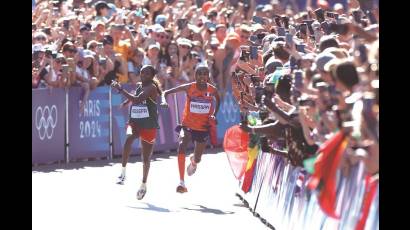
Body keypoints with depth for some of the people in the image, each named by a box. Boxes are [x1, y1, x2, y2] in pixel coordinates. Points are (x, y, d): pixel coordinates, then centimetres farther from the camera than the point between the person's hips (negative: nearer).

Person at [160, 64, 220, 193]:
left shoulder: (212, 90, -9)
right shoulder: (189, 88, -13)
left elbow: (218, 101, 15)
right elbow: (166, 92, -10)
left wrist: (214, 115, 1)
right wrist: (164, 101, -31)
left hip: (203, 128, 2)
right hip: (188, 125, -2)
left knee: (197, 160, 12)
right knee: (182, 146, -32)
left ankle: (193, 161, 56)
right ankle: (182, 183, -33)